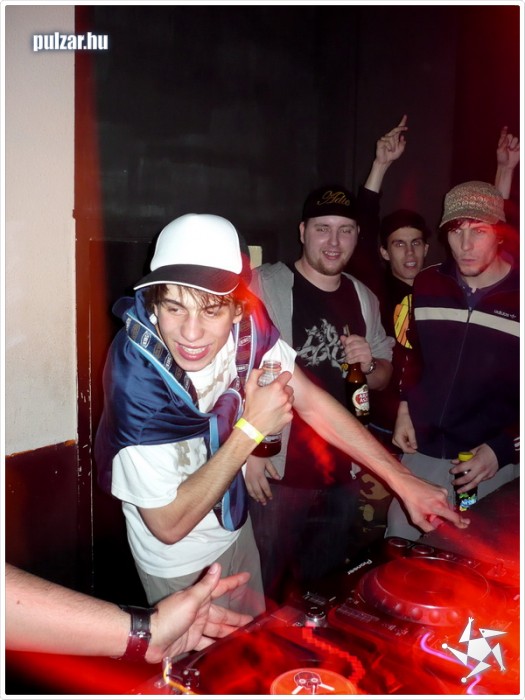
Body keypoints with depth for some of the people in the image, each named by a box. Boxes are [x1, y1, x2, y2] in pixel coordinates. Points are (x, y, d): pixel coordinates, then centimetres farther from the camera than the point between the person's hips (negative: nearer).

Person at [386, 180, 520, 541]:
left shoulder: (516, 294, -10)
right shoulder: (428, 284, 3)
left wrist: (503, 449, -15)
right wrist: (405, 409, 9)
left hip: (494, 460, -3)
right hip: (423, 450, 3)